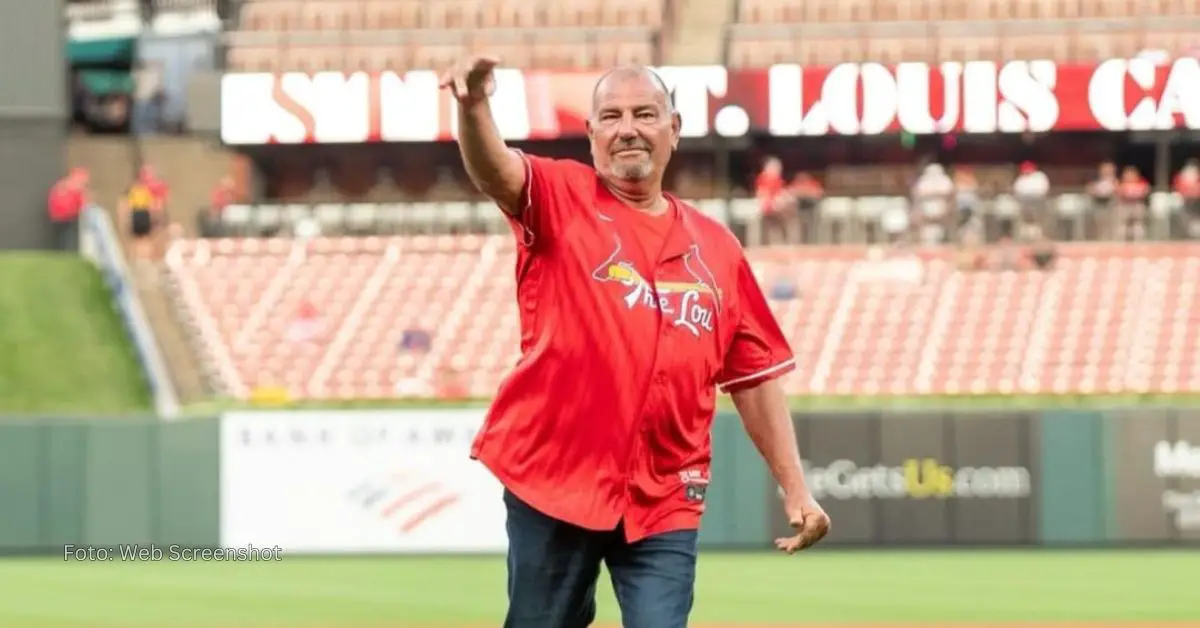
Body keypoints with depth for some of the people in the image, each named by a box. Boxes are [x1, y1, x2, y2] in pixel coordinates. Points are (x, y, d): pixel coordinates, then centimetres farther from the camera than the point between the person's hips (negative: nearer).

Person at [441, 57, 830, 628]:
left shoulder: (715, 246, 11)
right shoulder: (562, 201, 3)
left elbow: (755, 375, 13)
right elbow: (493, 171, -19)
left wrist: (794, 489, 8)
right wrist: (474, 108, -41)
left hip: (664, 501, 1)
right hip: (553, 481, -1)